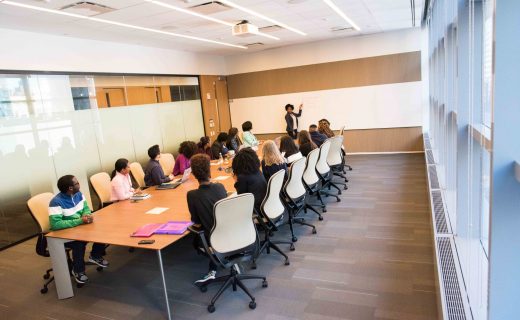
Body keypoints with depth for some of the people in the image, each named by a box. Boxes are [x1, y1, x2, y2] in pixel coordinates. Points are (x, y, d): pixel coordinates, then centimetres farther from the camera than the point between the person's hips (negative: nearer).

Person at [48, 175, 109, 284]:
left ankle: (95, 256, 13)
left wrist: (87, 215, -19)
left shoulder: (78, 194, -2)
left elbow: (86, 208, 7)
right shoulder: (56, 202, -26)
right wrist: (80, 220, -33)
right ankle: (78, 270, -5)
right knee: (79, 243, -33)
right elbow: (55, 224, -33)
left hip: (80, 227, 7)